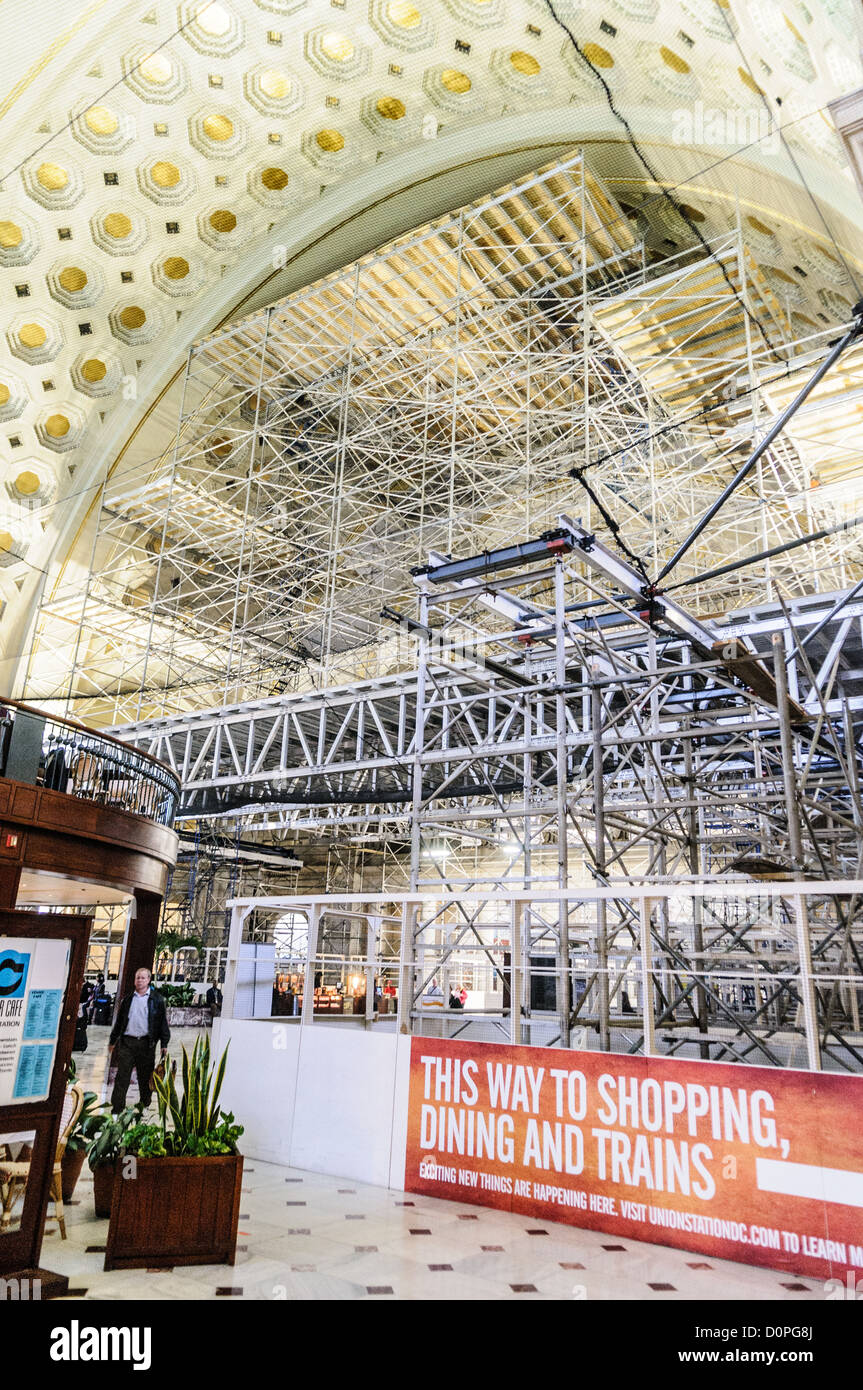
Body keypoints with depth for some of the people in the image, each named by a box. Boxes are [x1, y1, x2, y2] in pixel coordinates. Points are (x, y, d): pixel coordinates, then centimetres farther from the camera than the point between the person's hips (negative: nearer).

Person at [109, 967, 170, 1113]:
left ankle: (145, 1106, 20)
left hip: (146, 1043, -2)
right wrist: (112, 1041, 16)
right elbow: (119, 1021, 18)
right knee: (122, 1076, -1)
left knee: (145, 1077, 5)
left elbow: (163, 1022, 3)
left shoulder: (156, 999, 4)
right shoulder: (128, 998, 12)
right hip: (127, 1042, 2)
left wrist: (164, 1044, -3)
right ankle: (116, 1109, 6)